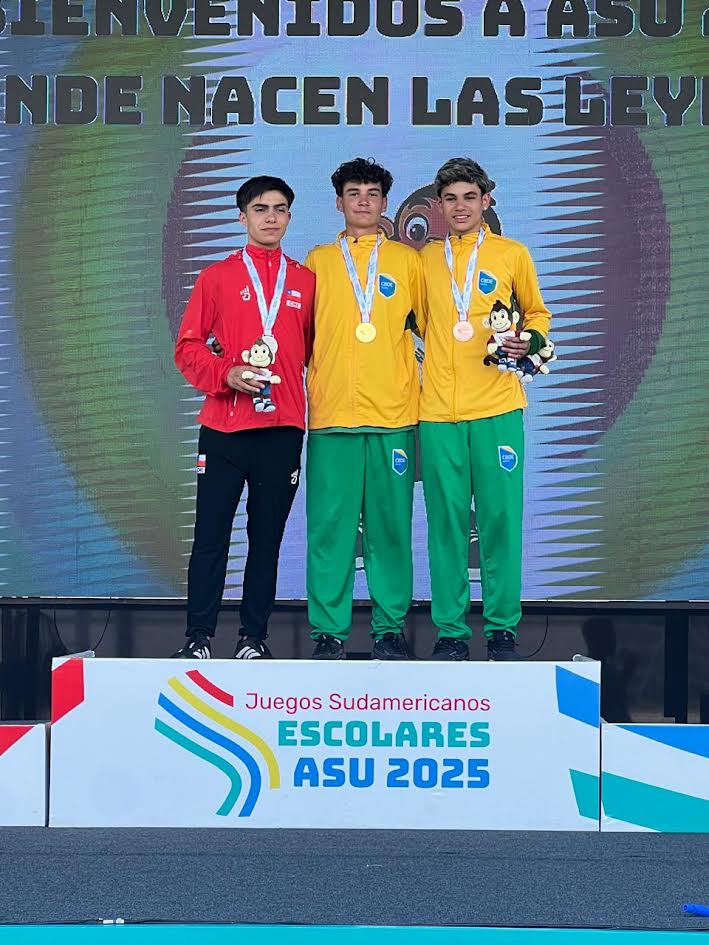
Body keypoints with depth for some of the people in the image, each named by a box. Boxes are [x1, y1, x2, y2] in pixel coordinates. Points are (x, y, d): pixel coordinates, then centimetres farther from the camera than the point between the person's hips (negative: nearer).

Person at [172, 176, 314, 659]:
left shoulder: (305, 281, 11)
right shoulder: (218, 277, 7)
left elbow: (314, 349, 14)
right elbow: (188, 346, 4)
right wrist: (225, 374, -12)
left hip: (283, 428, 1)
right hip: (225, 427, -1)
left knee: (268, 536, 5)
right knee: (211, 533, -2)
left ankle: (254, 637, 11)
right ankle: (199, 636, 4)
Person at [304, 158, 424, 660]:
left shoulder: (408, 260, 12)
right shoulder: (318, 261, 13)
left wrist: (421, 383, 7)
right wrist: (308, 388, 7)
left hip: (394, 412, 0)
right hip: (331, 412, 0)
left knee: (391, 524, -1)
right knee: (330, 524, -2)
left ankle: (390, 627, 7)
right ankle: (329, 629, 4)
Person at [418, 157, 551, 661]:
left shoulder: (513, 255, 8)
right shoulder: (425, 260, 12)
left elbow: (537, 313, 16)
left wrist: (529, 340, -2)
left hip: (497, 408, -1)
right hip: (438, 411, 1)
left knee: (500, 516, -2)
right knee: (446, 520, 1)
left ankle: (503, 628, 7)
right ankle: (450, 631, 8)